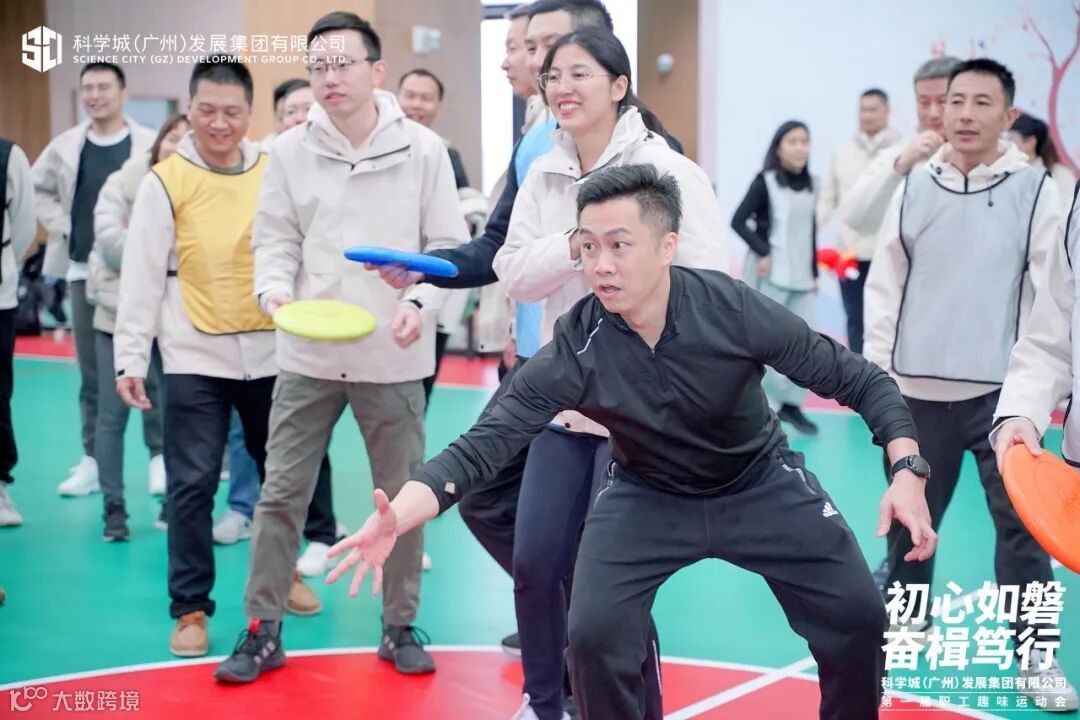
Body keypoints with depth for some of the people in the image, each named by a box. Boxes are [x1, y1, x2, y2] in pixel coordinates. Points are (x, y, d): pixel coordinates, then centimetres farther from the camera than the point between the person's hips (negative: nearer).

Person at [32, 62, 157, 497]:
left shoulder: (150, 145, -6)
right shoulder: (65, 146, 6)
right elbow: (39, 188, 18)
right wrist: (60, 226, 6)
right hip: (84, 270, 4)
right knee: (91, 372, 9)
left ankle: (160, 457, 11)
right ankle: (92, 460, 17)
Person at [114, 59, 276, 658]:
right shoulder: (165, 181, -6)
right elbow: (142, 276, -5)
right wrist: (131, 357, -9)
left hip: (271, 353, 3)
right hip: (195, 358, -3)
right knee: (192, 485, -4)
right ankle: (190, 608, 7)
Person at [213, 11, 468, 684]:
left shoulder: (423, 149, -2)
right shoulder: (290, 150, 2)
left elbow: (449, 244, -1)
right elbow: (276, 239, 4)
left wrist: (420, 302, -16)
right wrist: (275, 289, -15)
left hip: (394, 357, -1)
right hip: (309, 355, 1)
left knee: (403, 497, 9)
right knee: (281, 494, 5)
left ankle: (400, 627, 26)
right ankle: (263, 630, 18)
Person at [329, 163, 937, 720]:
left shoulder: (734, 309, -28)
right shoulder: (576, 349, -27)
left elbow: (861, 380, -17)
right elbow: (487, 441, -29)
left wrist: (908, 472, -31)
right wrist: (396, 519, -45)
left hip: (761, 483, 1)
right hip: (646, 496, 0)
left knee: (858, 618, -3)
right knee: (594, 636, -14)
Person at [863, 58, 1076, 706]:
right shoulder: (915, 187, 4)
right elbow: (886, 282, 8)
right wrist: (876, 367, 5)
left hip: (1000, 391, -2)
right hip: (917, 389, 3)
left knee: (1022, 522, 1)